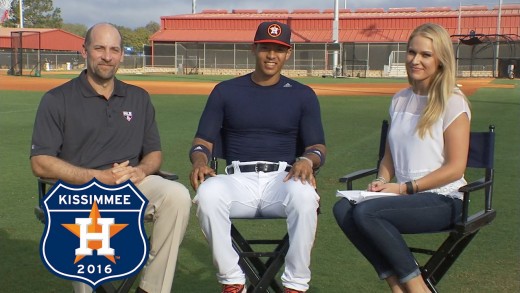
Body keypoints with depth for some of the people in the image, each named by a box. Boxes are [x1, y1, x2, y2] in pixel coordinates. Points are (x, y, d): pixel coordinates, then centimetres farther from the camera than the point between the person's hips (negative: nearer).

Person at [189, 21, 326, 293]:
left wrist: (307, 160, -18)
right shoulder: (226, 91, 14)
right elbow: (203, 140, 10)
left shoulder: (303, 95, 13)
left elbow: (317, 146, 8)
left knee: (304, 195, -36)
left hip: (283, 178, 0)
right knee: (207, 192, -34)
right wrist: (200, 161, -15)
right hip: (238, 179, 1)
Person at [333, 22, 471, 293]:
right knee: (343, 208, -21)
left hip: (442, 200, -6)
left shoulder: (452, 102, -7)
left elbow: (455, 168, -11)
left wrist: (404, 188, -15)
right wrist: (382, 181, -1)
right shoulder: (400, 100, 13)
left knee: (366, 212, -29)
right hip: (403, 196, 6)